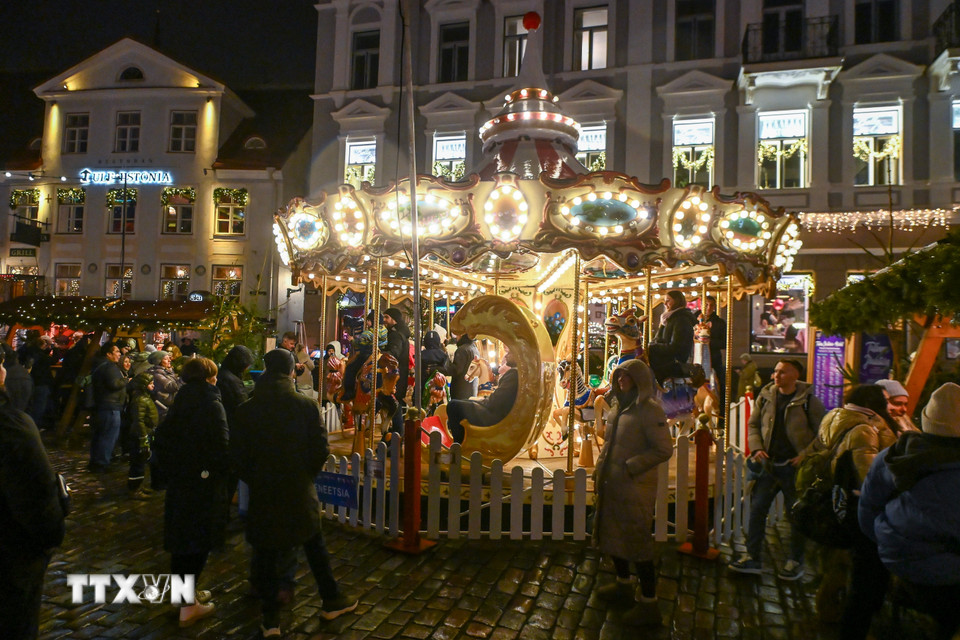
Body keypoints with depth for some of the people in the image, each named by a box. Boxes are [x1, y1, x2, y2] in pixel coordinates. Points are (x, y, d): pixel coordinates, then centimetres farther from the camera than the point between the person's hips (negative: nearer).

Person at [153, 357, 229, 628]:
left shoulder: (179, 403, 7)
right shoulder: (211, 405, -16)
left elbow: (162, 438, 10)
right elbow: (221, 446, -20)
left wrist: (168, 470, 17)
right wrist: (224, 471, -3)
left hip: (178, 481, 7)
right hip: (205, 483, -7)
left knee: (182, 537, 17)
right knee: (199, 542, 2)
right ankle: (188, 606, 7)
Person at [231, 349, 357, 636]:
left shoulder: (246, 410, -8)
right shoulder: (307, 406, -12)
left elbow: (238, 455, -4)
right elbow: (320, 450, -10)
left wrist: (254, 480, 12)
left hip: (263, 493, 0)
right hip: (300, 491, 0)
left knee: (266, 551, 12)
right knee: (314, 545, 18)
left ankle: (271, 618, 21)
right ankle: (331, 599, 31)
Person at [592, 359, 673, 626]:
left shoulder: (649, 410, -16)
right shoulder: (618, 406, 8)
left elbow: (664, 450, -19)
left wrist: (630, 467, -20)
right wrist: (601, 468, 11)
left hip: (634, 489, -9)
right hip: (611, 486, 9)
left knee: (638, 544, 1)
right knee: (611, 536, 21)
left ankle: (648, 604, 16)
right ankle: (624, 585, 43)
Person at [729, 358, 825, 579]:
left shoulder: (808, 400, -7)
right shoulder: (766, 396, 4)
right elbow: (753, 424, 13)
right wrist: (757, 448, -1)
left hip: (795, 466, -4)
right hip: (769, 464, 4)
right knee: (757, 508, 4)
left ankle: (795, 561, 23)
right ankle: (752, 557, 13)